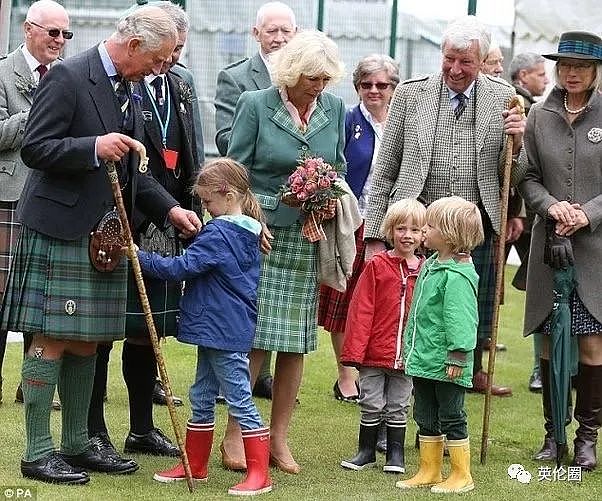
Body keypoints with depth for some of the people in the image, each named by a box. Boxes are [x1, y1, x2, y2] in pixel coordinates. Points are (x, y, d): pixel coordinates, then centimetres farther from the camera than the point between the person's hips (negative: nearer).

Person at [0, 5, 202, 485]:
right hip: (58, 229, -8)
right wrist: (93, 148, -28)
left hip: (102, 235, 8)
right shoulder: (67, 78, -12)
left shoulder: (128, 90, 15)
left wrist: (170, 208, 7)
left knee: (86, 342, 13)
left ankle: (78, 443, 22)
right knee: (52, 340, -5)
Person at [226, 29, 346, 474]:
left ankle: (279, 437, 15)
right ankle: (237, 432, 5)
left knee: (296, 338, 6)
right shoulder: (256, 105, -4)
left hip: (308, 237, 4)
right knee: (254, 336, -6)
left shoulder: (334, 109, 7)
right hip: (262, 232, -4)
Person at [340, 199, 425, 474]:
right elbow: (361, 309, -6)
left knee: (398, 407, 12)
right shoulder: (377, 266, -5)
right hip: (374, 353, -1)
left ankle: (395, 454, 23)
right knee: (371, 405, 8)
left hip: (407, 355, 2)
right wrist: (355, 348, -10)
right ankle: (366, 451, 23)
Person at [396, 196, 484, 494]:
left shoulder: (457, 275, -19)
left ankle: (461, 475, 12)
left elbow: (460, 320, -22)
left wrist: (457, 357, -23)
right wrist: (410, 348, 22)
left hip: (445, 364, -9)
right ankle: (429, 472, 24)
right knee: (426, 419, 15)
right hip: (423, 358, 9)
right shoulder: (430, 265, 12)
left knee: (451, 419, 1)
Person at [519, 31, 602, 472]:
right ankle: (553, 432, 17)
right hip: (550, 244, 2)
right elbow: (527, 176, 8)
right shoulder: (540, 115, 6)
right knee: (550, 344, 6)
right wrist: (551, 205, -10)